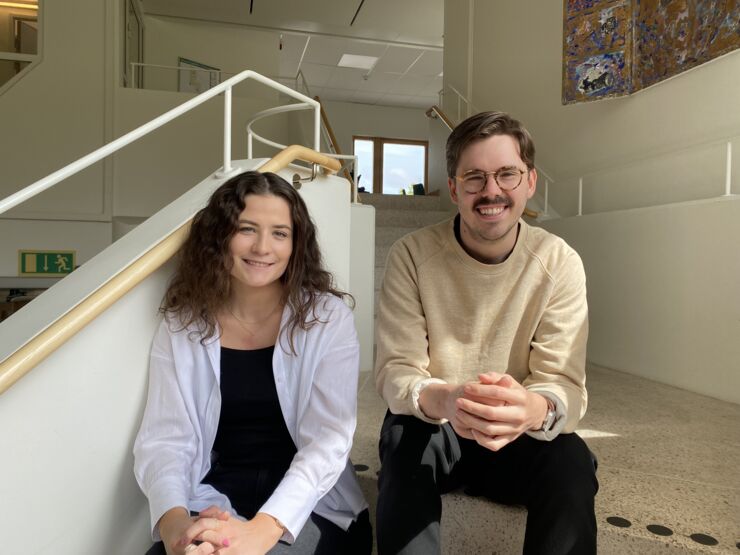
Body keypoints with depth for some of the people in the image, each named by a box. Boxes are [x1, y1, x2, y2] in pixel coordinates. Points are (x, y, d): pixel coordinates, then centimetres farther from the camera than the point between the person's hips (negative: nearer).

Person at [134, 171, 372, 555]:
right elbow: (163, 439, -4)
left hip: (313, 508, -2)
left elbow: (328, 440, -15)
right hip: (214, 507, 2)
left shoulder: (328, 318, -7)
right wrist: (173, 520, -24)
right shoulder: (181, 326, 1)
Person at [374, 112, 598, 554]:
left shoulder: (560, 262, -11)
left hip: (521, 433, 2)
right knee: (405, 447, -32)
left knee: (572, 463, -27)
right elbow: (395, 372, -16)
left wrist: (536, 409, -41)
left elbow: (565, 385, -16)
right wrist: (441, 400, -40)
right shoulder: (412, 254, -14)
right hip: (430, 424, -1)